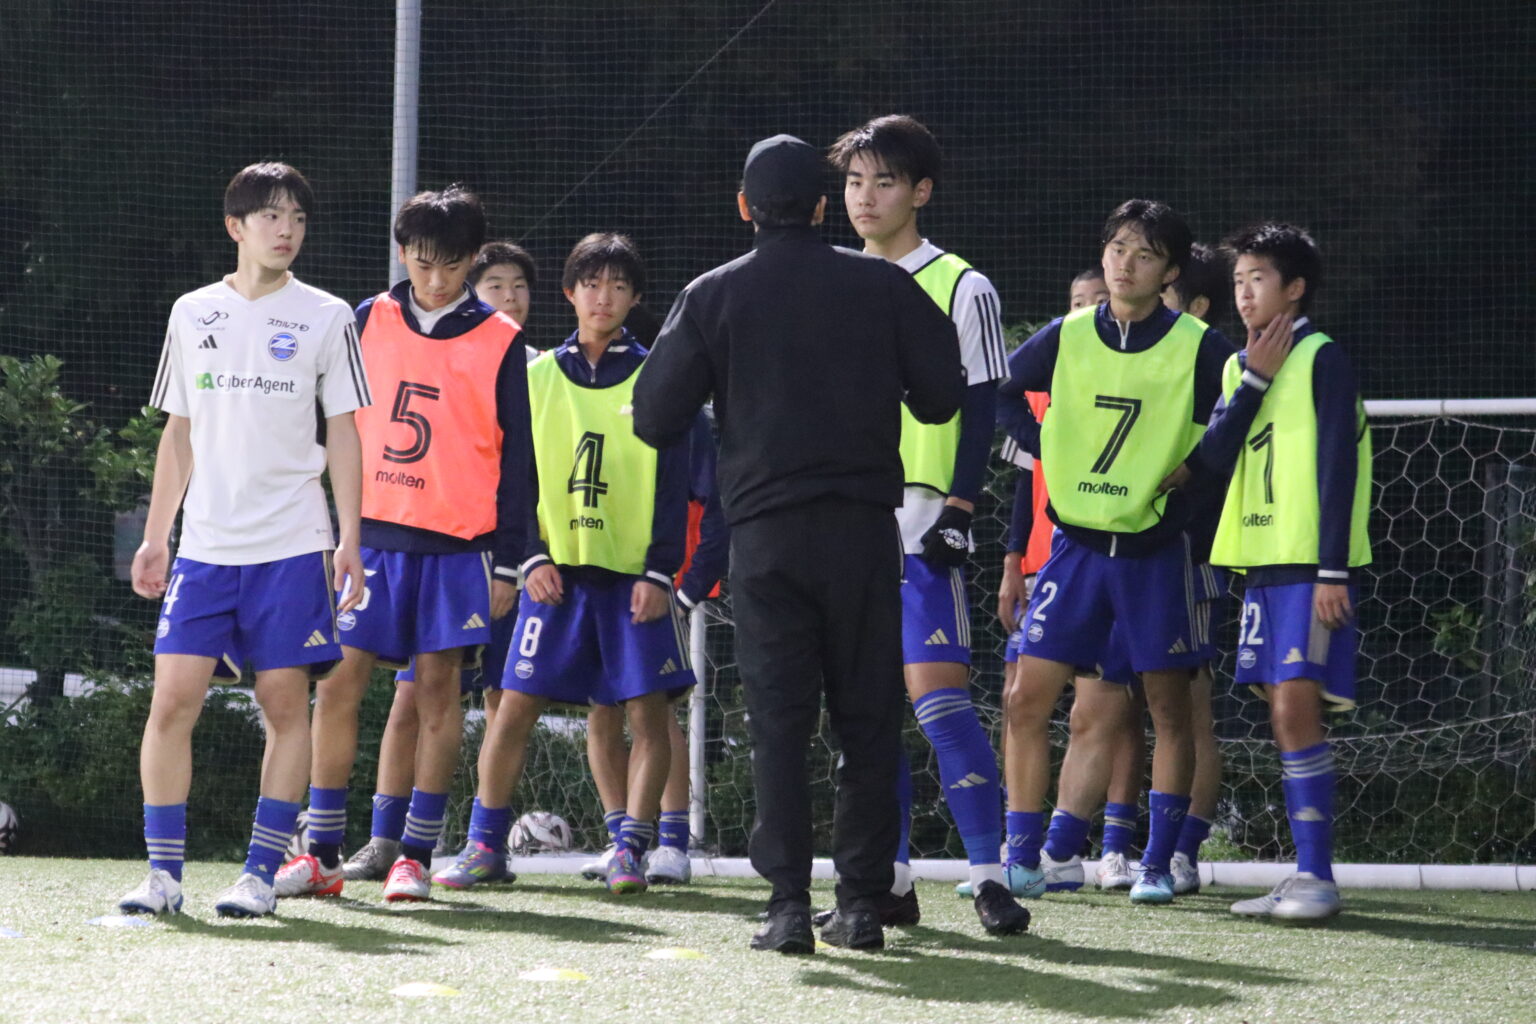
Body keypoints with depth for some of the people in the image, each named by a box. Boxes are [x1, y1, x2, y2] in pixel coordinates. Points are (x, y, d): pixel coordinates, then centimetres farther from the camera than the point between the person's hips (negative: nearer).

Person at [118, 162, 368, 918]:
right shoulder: (192, 314, 10)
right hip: (203, 544, 2)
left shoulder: (327, 318, 4)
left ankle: (261, 872, 3)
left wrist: (350, 541, -3)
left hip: (290, 548, -2)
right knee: (173, 699, -7)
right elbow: (178, 436, 16)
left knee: (285, 705, -2)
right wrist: (155, 537, 12)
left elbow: (342, 435, 4)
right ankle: (163, 871, -1)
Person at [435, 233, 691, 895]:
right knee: (516, 706, -2)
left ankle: (631, 851, 0)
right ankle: (483, 845, 8)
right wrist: (534, 558, -5)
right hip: (557, 569, 1)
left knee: (647, 711, -5)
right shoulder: (538, 376, 8)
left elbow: (672, 487, 2)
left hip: (635, 573, -1)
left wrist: (659, 571, -6)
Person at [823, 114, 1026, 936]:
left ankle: (990, 876, -12)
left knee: (936, 693, -14)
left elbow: (980, 412, -6)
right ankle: (890, 883, 9)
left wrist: (956, 512, -13)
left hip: (922, 527, -5)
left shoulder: (961, 288, 0)